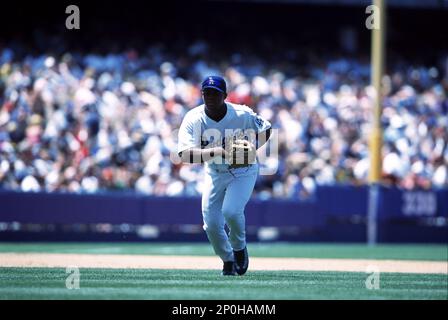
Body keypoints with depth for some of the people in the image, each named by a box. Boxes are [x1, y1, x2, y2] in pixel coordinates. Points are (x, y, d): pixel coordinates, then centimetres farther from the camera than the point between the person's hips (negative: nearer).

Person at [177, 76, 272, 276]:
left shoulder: (242, 114, -21)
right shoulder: (193, 119, -21)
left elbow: (265, 129, -2)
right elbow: (184, 154, -32)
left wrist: (252, 149, -21)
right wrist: (218, 151, -44)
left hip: (243, 171, -2)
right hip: (214, 174, 2)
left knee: (231, 211, -24)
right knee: (211, 222, -3)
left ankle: (239, 248, 7)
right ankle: (228, 261, 24)